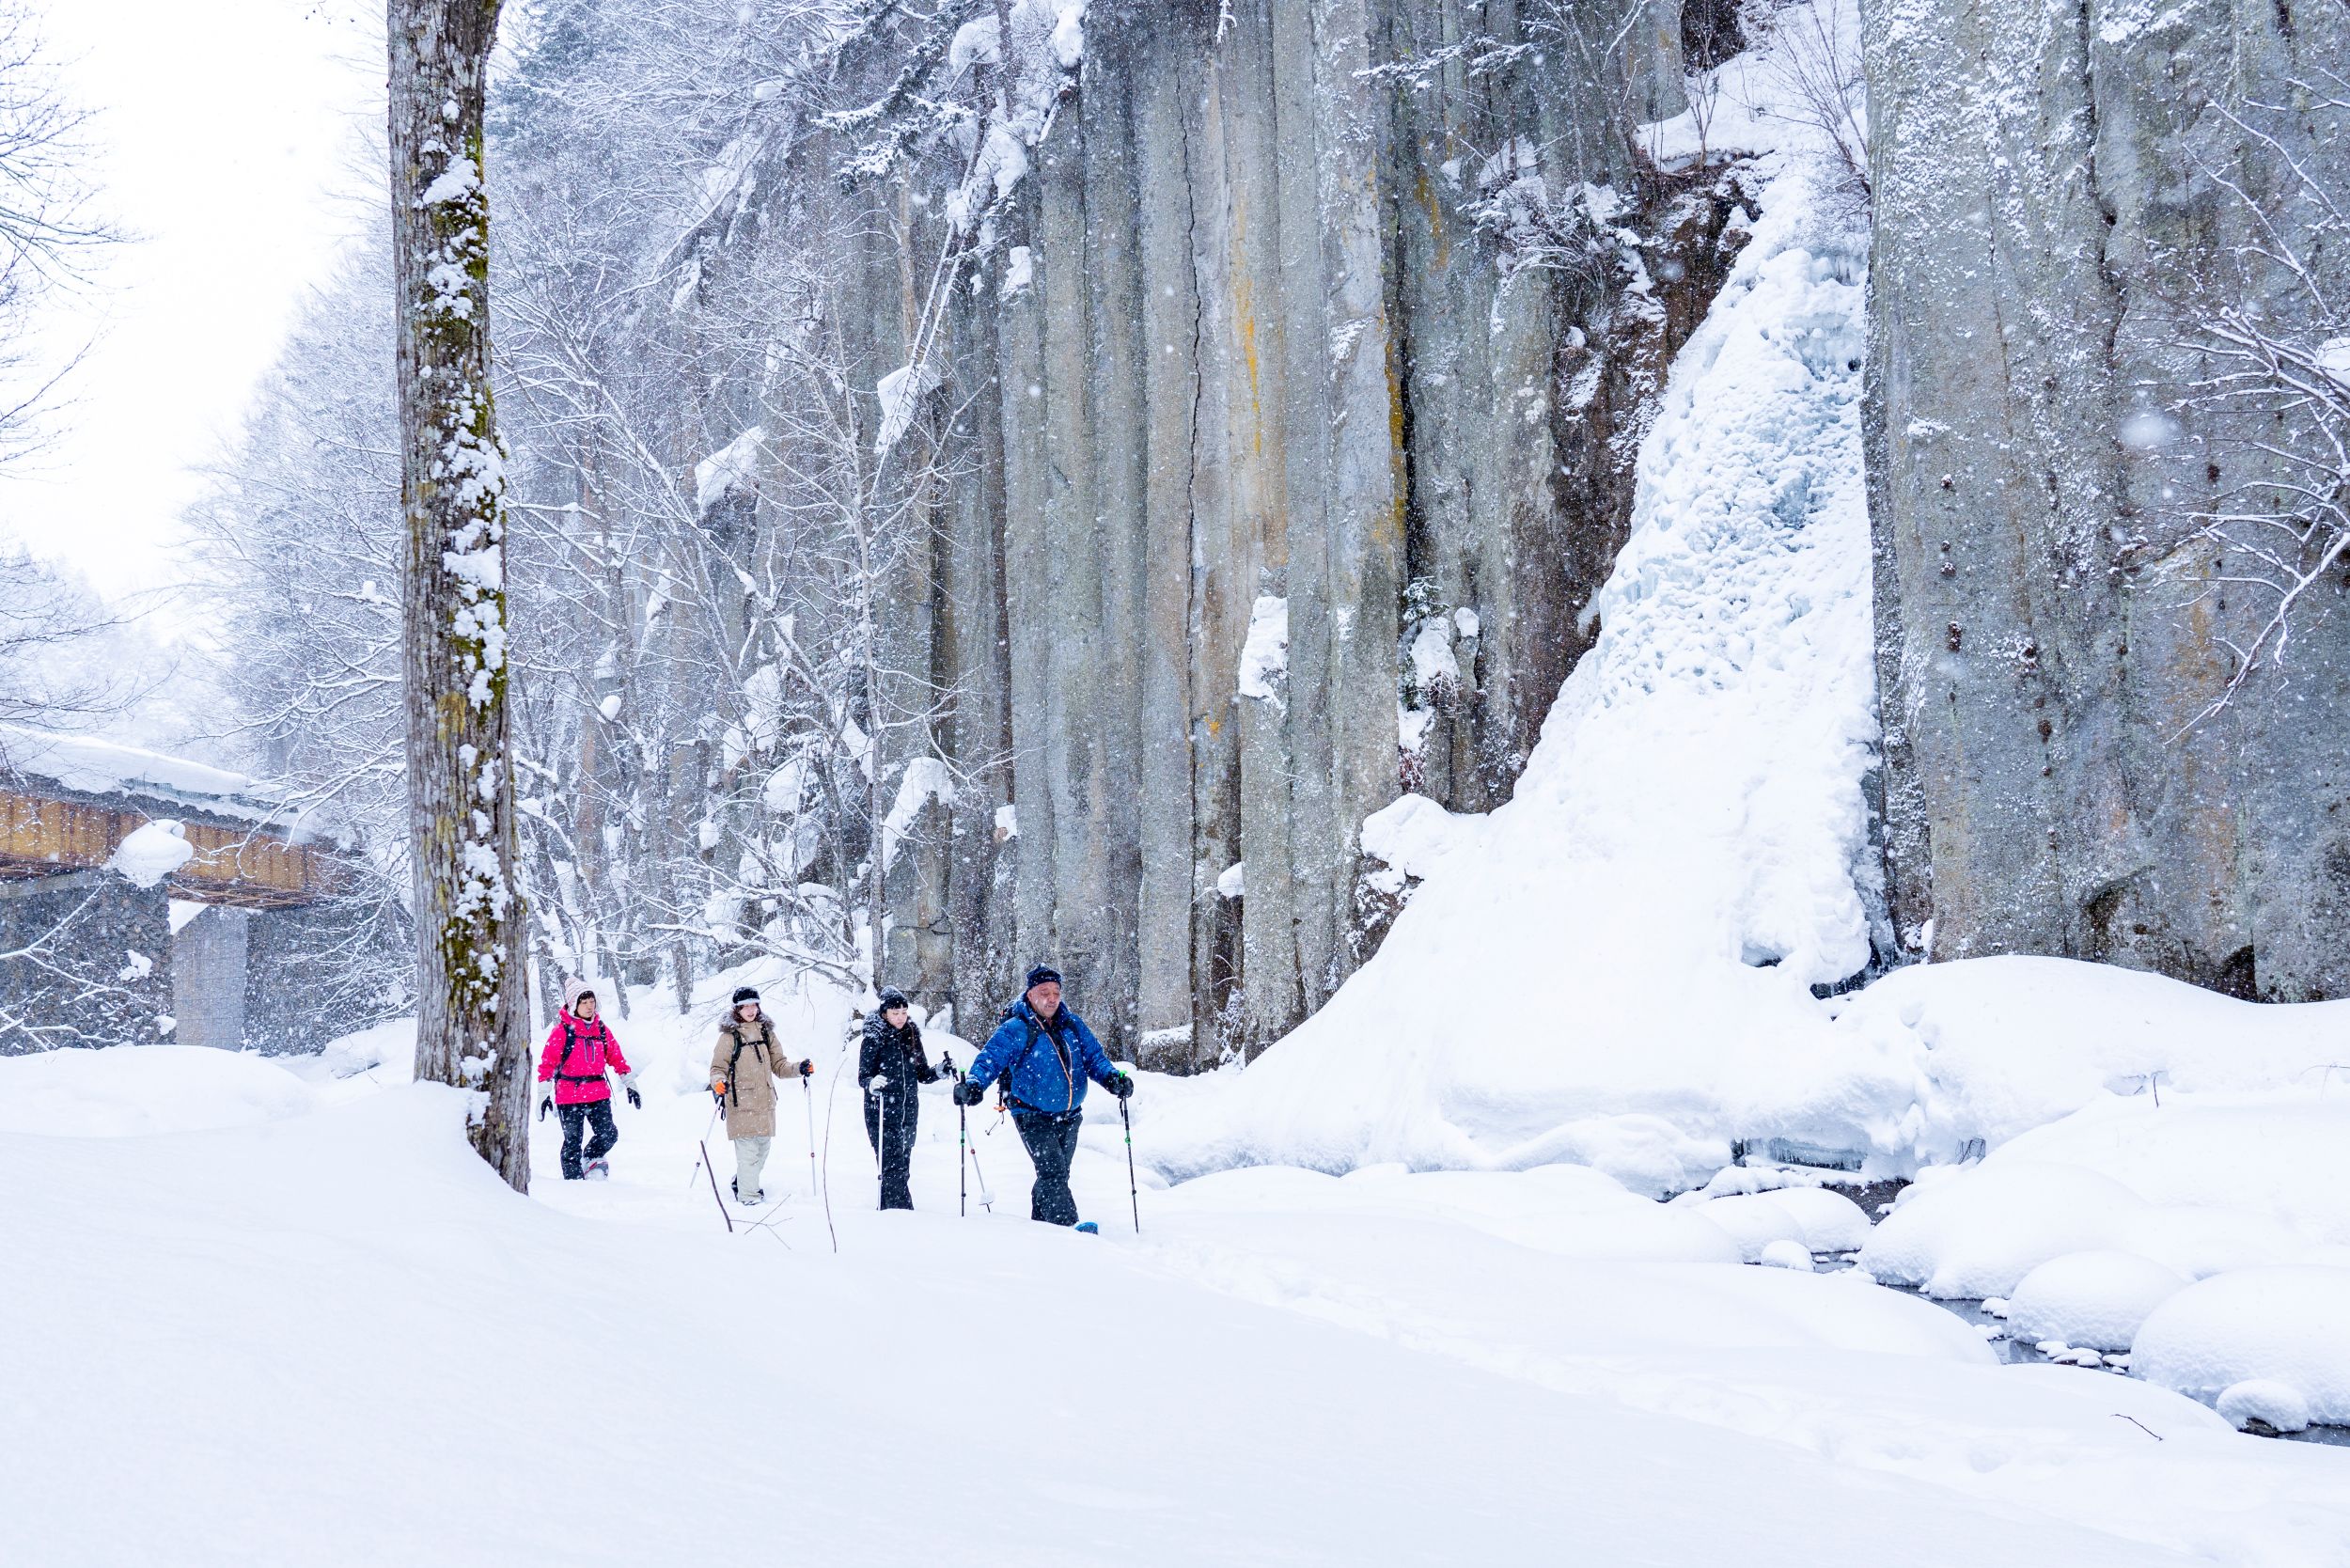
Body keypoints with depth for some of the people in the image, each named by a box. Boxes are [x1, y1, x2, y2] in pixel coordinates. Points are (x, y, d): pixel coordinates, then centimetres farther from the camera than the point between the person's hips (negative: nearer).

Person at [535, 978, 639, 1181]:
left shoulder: (601, 1029, 9)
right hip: (569, 1094, -4)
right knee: (572, 1141, 1)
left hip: (598, 1093, 4)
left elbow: (616, 1057, 16)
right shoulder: (562, 1031, -6)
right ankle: (574, 1180, 12)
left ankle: (588, 1160, 26)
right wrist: (543, 1094, -12)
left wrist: (630, 1085, 14)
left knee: (609, 1134, -1)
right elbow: (547, 1063, -8)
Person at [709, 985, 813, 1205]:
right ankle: (748, 1195, -5)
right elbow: (718, 1067, -2)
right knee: (748, 1149, -11)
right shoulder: (729, 1035, -2)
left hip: (765, 1101, 6)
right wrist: (719, 1082, -22)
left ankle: (743, 1183, 35)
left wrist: (799, 1069, -1)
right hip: (741, 1101, -6)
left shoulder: (766, 1032, 13)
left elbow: (778, 1065, 16)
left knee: (763, 1146, 13)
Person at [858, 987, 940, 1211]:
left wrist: (939, 1072, -5)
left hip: (908, 1112, 6)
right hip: (882, 1114, -6)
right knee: (892, 1167, -14)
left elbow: (922, 1074, 15)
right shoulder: (873, 1039, -5)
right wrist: (872, 1084, -30)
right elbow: (863, 1076, -8)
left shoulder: (912, 1037, 10)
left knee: (902, 1167, 8)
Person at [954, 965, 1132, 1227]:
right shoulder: (1015, 1029, -10)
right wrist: (974, 1085, -36)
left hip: (1069, 1117, 6)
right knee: (1053, 1175, -19)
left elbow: (1094, 1056, 6)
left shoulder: (1072, 1025, 6)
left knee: (1057, 1176, 16)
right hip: (1034, 1118, -6)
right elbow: (990, 1059, -17)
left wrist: (1111, 1078, -14)